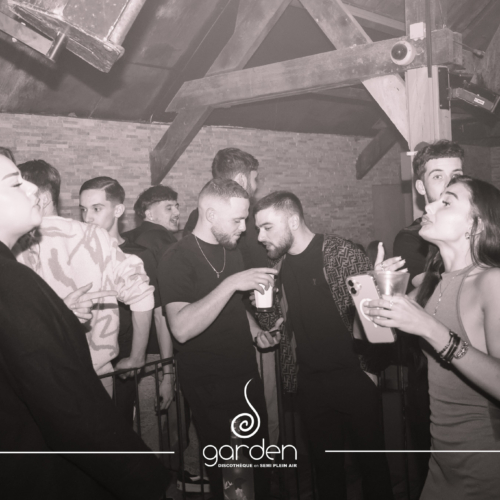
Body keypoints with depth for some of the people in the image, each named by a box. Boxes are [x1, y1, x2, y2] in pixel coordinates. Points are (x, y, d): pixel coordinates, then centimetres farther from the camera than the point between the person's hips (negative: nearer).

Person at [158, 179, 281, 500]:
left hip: (247, 375, 6)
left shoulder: (232, 251, 7)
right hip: (209, 386, -6)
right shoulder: (178, 259, -15)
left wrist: (255, 333, 4)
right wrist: (231, 282, -30)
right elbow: (181, 328, -28)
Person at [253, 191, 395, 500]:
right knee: (325, 463, 16)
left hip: (354, 378, -5)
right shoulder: (281, 265, 6)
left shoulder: (340, 251, -12)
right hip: (311, 382, 5)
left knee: (372, 460, 9)